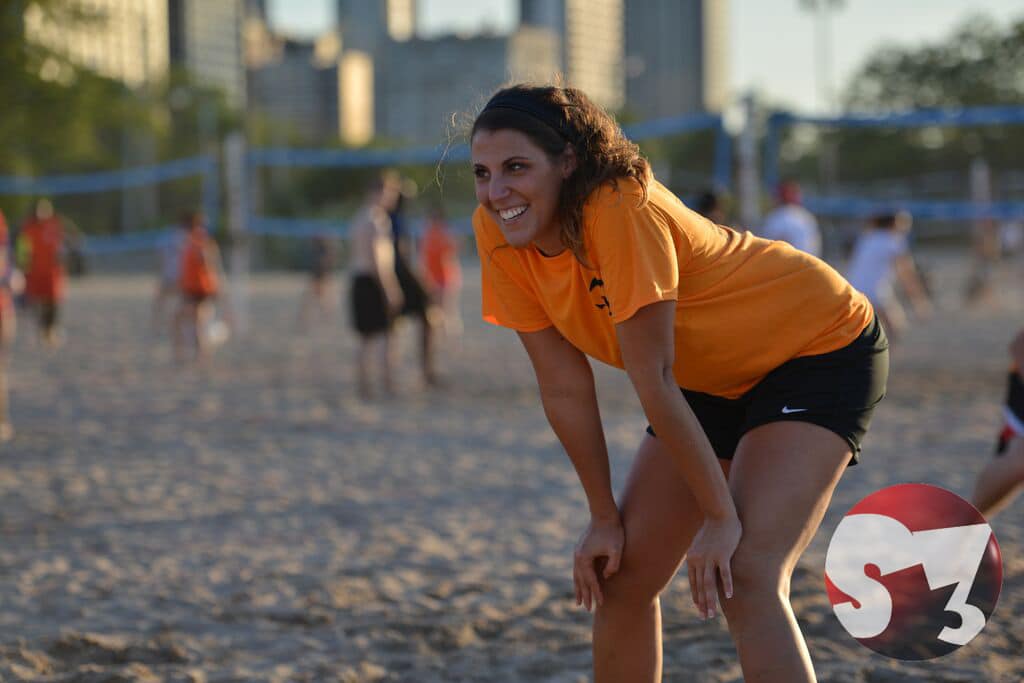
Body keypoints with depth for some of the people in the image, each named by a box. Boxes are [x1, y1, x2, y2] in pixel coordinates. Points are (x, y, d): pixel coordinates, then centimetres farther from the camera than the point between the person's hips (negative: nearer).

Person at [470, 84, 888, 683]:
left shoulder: (620, 209, -32)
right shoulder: (499, 234, -12)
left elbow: (653, 381, -30)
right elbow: (564, 387, -6)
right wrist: (605, 517, -4)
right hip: (715, 380, 8)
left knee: (746, 579, -24)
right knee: (621, 580, 6)